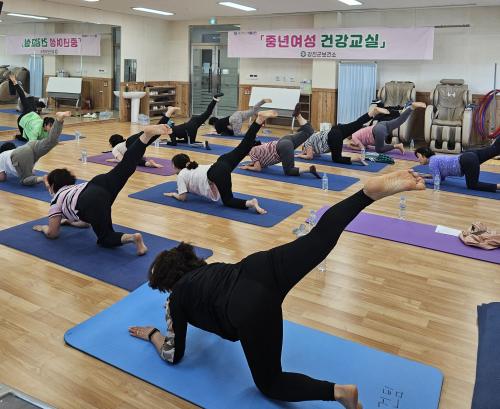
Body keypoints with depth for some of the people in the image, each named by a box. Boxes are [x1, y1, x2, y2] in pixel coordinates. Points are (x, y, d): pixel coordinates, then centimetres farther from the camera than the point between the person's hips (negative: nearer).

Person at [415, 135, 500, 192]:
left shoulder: (432, 163, -8)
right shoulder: (435, 158, 19)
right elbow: (442, 176, 27)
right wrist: (427, 175, 22)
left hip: (468, 162, -8)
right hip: (469, 156, 8)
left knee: (473, 185, -3)